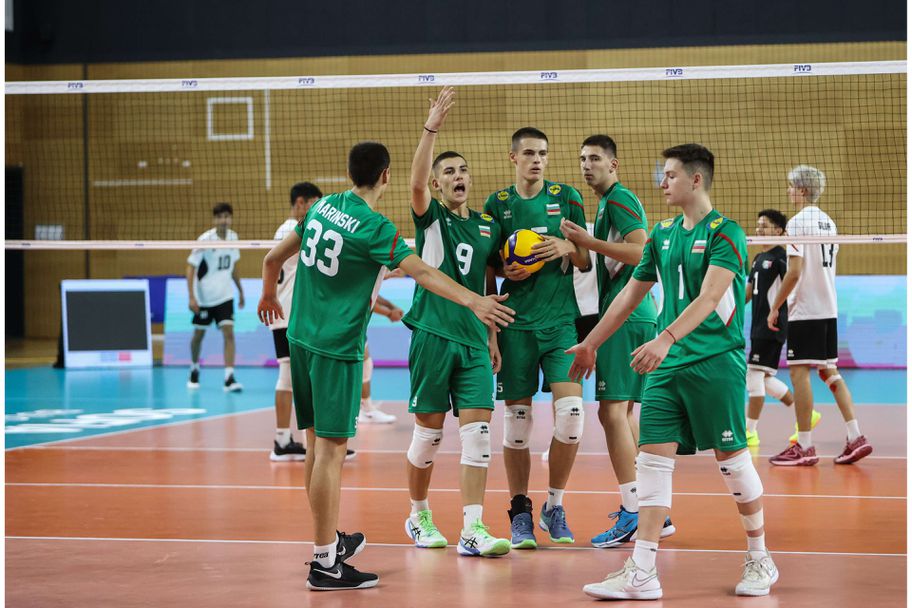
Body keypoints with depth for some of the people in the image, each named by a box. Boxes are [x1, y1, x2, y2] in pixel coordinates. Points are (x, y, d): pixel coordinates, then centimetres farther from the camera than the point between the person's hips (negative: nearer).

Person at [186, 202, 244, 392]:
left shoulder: (233, 237, -1)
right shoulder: (205, 240, -16)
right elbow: (191, 268, -13)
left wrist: (240, 290, 18)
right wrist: (191, 297, -20)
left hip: (224, 296, 3)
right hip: (204, 297, -3)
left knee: (229, 333, -11)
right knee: (199, 335, 11)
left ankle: (229, 378, -15)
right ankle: (194, 370, 34)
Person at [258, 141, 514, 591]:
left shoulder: (323, 207, 8)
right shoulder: (374, 227, -15)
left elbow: (274, 258, 17)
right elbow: (422, 273, -22)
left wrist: (269, 296, 35)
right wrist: (474, 301, -24)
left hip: (301, 337, 8)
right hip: (335, 349, -8)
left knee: (317, 443, 16)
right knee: (331, 449, -7)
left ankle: (329, 539, 29)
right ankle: (325, 563, -8)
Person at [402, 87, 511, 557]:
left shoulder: (487, 227, 13)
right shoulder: (431, 218, 1)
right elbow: (417, 182, -20)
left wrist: (493, 337, 16)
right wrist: (431, 128, -30)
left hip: (474, 340, 4)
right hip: (432, 336, -3)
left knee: (477, 431, -6)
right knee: (428, 431, 2)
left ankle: (473, 530, -7)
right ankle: (418, 516, 22)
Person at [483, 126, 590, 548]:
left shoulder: (567, 197, 7)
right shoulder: (497, 204, 7)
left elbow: (586, 262, 11)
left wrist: (568, 248, -10)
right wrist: (505, 272, -8)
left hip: (562, 319, 0)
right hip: (516, 323, 0)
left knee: (571, 413, -12)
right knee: (517, 420, 0)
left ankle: (554, 508, 6)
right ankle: (520, 513, 13)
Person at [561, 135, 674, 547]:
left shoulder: (620, 200, -9)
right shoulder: (608, 203, 21)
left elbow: (640, 251, -21)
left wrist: (590, 242, -21)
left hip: (625, 317, -11)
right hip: (630, 316, 11)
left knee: (613, 411, -12)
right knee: (622, 413, 13)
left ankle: (633, 512, -13)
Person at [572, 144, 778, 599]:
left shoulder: (725, 233, -8)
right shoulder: (663, 234, 14)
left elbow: (709, 297, -21)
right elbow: (630, 294, 22)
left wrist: (666, 339, -33)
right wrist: (590, 344, 23)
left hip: (716, 361, -6)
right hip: (667, 365, 6)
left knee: (732, 458, 1)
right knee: (653, 459, -3)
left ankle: (760, 561, 18)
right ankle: (641, 574, -5)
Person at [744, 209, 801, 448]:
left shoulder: (780, 256, -9)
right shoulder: (758, 258, 17)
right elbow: (748, 291, 23)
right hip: (758, 327, 9)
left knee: (755, 374, -9)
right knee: (765, 378, 12)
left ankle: (750, 432, -5)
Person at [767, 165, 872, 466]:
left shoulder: (798, 222, -11)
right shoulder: (829, 222, 13)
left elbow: (795, 271, -17)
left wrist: (775, 308, -10)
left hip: (804, 312, -8)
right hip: (829, 310, 8)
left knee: (799, 373, -4)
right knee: (829, 372, 12)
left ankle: (804, 447, -4)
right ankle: (855, 437, 5)